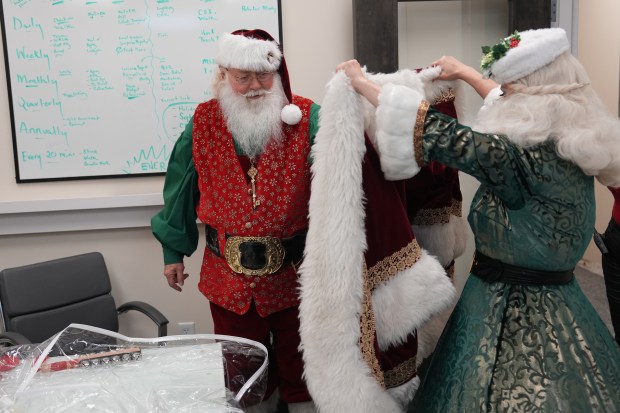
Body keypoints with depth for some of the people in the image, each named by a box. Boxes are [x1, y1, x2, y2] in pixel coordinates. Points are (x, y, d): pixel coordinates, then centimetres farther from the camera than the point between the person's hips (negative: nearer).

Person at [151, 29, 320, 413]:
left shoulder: (307, 118, -9)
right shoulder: (203, 124, -1)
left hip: (295, 272, -2)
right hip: (229, 276, 2)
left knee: (298, 361, 19)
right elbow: (181, 191, 8)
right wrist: (173, 251, 12)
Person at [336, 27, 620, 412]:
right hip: (556, 303, 8)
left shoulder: (524, 158, -27)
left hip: (508, 311, -8)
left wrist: (363, 84, -13)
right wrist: (466, 73, 27)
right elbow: (512, 106, 16)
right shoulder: (574, 144, -1)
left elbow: (436, 133, -25)